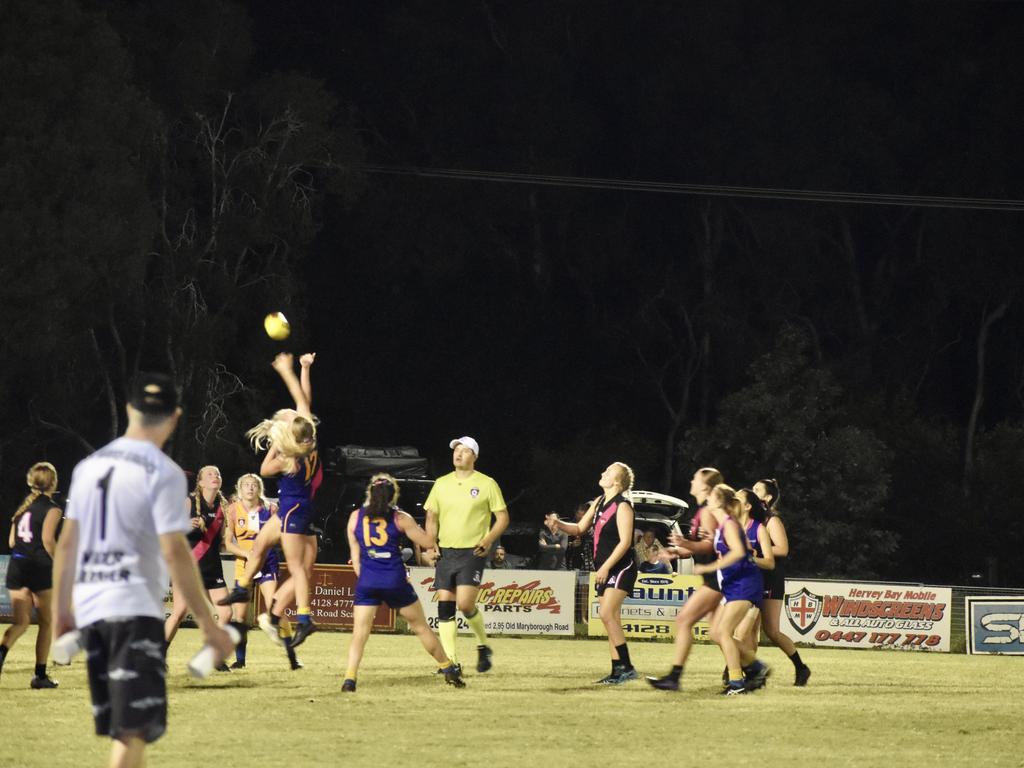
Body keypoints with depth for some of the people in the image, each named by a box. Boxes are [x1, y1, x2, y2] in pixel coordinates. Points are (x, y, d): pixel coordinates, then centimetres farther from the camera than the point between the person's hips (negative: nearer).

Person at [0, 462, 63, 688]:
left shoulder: (23, 506, 13)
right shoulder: (52, 509, -6)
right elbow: (48, 539, -18)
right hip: (40, 567, -5)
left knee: (21, 621, 4)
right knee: (47, 621, 11)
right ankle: (40, 675, 10)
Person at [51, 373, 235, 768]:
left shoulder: (89, 465, 11)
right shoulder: (163, 473, -9)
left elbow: (67, 543, 15)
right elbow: (175, 553, -15)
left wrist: (61, 610, 24)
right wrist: (208, 624, -12)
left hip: (88, 609, 7)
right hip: (134, 609, -7)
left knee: (122, 727, 17)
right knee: (134, 727, -10)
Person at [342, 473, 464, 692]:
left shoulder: (355, 517, 5)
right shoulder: (400, 518, -1)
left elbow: (355, 555, 9)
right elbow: (428, 543, 3)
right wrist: (412, 524, 19)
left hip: (367, 583, 1)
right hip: (395, 581, -1)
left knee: (360, 631, 1)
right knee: (420, 626, 14)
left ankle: (350, 677, -17)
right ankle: (448, 669, 25)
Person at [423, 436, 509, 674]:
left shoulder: (486, 484, -2)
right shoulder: (441, 484, 10)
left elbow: (503, 517, 1)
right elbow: (431, 517, 16)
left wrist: (488, 540, -13)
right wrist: (430, 546, 3)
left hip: (472, 552, -4)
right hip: (445, 553, 4)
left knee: (465, 603, -17)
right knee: (445, 606, -2)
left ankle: (483, 646, 8)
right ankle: (450, 660, 3)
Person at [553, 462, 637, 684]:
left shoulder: (622, 506, -13)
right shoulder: (599, 502, 13)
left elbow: (625, 541, -18)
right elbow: (580, 528, 19)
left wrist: (606, 567, -21)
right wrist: (558, 524, 0)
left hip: (621, 567, -9)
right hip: (604, 569, 9)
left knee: (607, 614, -19)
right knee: (611, 619, 7)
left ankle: (627, 667, -17)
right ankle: (617, 670, 11)